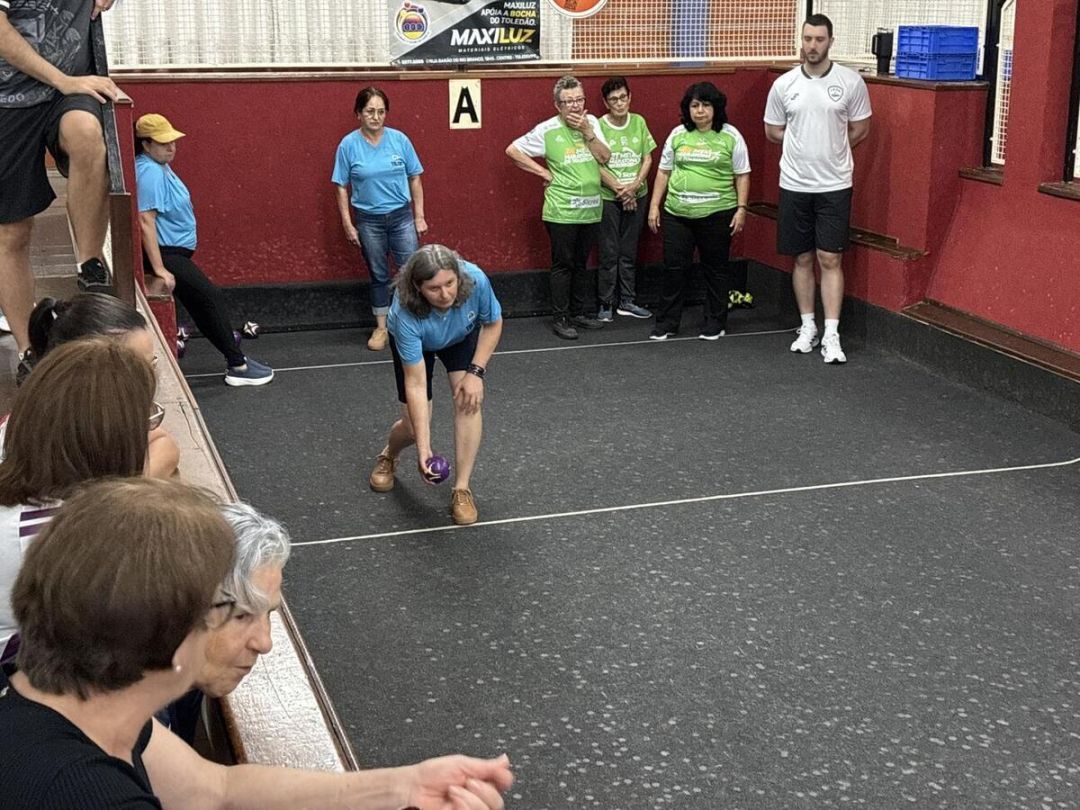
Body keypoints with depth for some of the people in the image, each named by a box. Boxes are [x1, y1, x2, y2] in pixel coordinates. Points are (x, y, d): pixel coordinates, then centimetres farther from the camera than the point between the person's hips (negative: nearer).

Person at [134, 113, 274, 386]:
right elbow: (145, 221, -28)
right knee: (212, 298, -9)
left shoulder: (159, 167, 10)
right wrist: (159, 269, -30)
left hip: (175, 252, 10)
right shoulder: (150, 173, -22)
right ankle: (237, 366, -6)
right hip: (165, 254, -10)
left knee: (202, 301, 18)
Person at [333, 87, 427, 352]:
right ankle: (381, 328, 24)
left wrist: (419, 216, 2)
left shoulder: (399, 140, -4)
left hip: (401, 216, 1)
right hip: (369, 220, 0)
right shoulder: (348, 145, -7)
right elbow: (342, 188, -1)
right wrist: (348, 225, -3)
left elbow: (414, 179, 4)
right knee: (379, 276, 11)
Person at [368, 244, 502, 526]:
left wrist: (476, 372, -24)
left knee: (468, 402, -20)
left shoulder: (476, 280, -39)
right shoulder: (406, 313, -42)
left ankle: (461, 489, -8)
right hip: (415, 341, -2)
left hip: (462, 336, 2)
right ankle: (388, 456, 33)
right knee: (415, 426, -3)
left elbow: (493, 324, -15)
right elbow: (416, 384, -37)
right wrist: (423, 448, -39)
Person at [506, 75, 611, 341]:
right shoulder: (547, 130, -9)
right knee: (563, 265, 0)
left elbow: (604, 157, -1)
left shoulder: (591, 122, 5)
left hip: (590, 208, 5)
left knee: (581, 263, 15)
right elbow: (512, 150, -7)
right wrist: (544, 172, -8)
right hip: (561, 211, -5)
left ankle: (578, 313, 26)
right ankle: (560, 319, 8)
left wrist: (587, 131, -13)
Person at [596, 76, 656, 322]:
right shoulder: (599, 126, -10)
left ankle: (626, 301, 21)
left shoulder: (638, 122, 2)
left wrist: (635, 185, -11)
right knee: (609, 253, 0)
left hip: (636, 196, 4)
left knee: (629, 252, 11)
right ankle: (605, 304, 9)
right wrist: (619, 189, -15)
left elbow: (647, 158, 3)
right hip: (608, 198, -4)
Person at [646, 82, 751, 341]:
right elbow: (663, 172, 11)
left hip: (717, 214, -2)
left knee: (715, 269, 8)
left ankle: (714, 323, 19)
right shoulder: (677, 134, 7)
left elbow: (742, 176, 1)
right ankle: (667, 322, 14)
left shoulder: (730, 136, -1)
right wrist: (654, 206, 7)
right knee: (674, 268, 5)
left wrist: (741, 209, -6)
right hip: (677, 214, 2)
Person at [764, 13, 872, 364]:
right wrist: (805, 145, 3)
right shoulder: (784, 84, 0)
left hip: (834, 186, -2)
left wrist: (829, 148, 5)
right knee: (803, 258, 10)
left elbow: (861, 130, 5)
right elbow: (773, 131, 10)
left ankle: (831, 335, -1)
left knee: (830, 260, -3)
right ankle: (807, 327, 22)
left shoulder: (851, 82, -5)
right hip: (794, 185, 2)